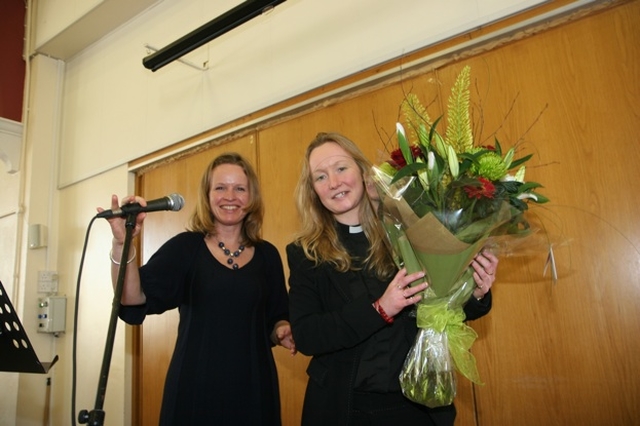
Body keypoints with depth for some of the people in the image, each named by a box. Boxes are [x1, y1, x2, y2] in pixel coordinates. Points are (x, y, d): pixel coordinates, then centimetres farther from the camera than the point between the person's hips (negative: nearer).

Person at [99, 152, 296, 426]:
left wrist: (282, 331, -10)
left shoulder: (267, 255, 4)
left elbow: (275, 320, 11)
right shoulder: (184, 247, -3)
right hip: (195, 386, -2)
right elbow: (133, 298, -15)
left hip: (253, 386, 2)